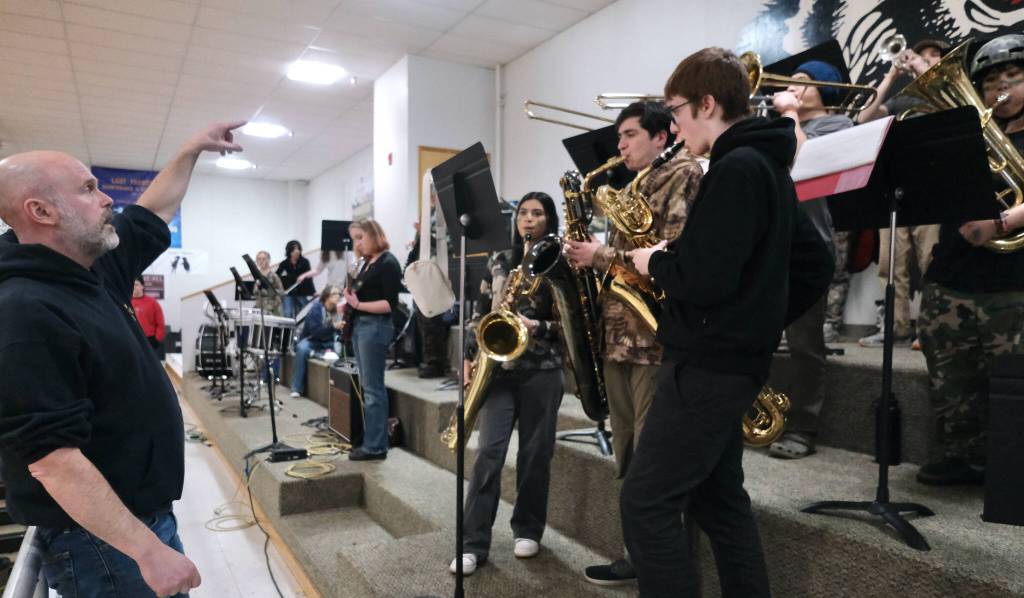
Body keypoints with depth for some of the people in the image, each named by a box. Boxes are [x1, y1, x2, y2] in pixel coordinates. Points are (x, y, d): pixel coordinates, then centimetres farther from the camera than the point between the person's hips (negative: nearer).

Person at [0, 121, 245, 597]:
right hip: (103, 541, -9)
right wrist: (149, 551, -28)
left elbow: (153, 214, 19)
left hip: (142, 510, 9)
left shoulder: (91, 271, 2)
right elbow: (53, 462, -29)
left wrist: (192, 149, 21)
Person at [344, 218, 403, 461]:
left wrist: (358, 304, -24)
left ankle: (375, 446, 1)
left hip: (375, 328, -9)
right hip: (360, 326, 9)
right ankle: (371, 440, 19)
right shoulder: (368, 263, 15)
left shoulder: (388, 263, -10)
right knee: (367, 387, 12)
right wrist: (350, 303, -1)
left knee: (373, 388, -5)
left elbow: (390, 304, -17)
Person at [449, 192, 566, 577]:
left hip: (541, 368, -2)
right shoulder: (498, 262, 12)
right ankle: (473, 544, 1)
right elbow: (481, 313, 12)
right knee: (489, 451, -4)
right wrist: (469, 356, 3)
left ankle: (528, 530, 25)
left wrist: (539, 328, -19)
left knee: (535, 452, 7)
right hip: (499, 366, 2)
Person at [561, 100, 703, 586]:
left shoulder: (683, 173, -2)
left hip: (655, 332, -9)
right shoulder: (634, 189, 24)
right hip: (620, 332, 9)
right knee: (628, 454, 12)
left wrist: (602, 257, -13)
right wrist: (592, 260, 6)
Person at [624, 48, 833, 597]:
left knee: (645, 505, -4)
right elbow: (816, 264, 20)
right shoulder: (767, 165, 16)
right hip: (732, 357, 11)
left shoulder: (736, 167, -16)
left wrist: (654, 261, -6)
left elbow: (704, 279, -25)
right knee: (717, 499, 19)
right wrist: (765, 319, 15)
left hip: (708, 363, -10)